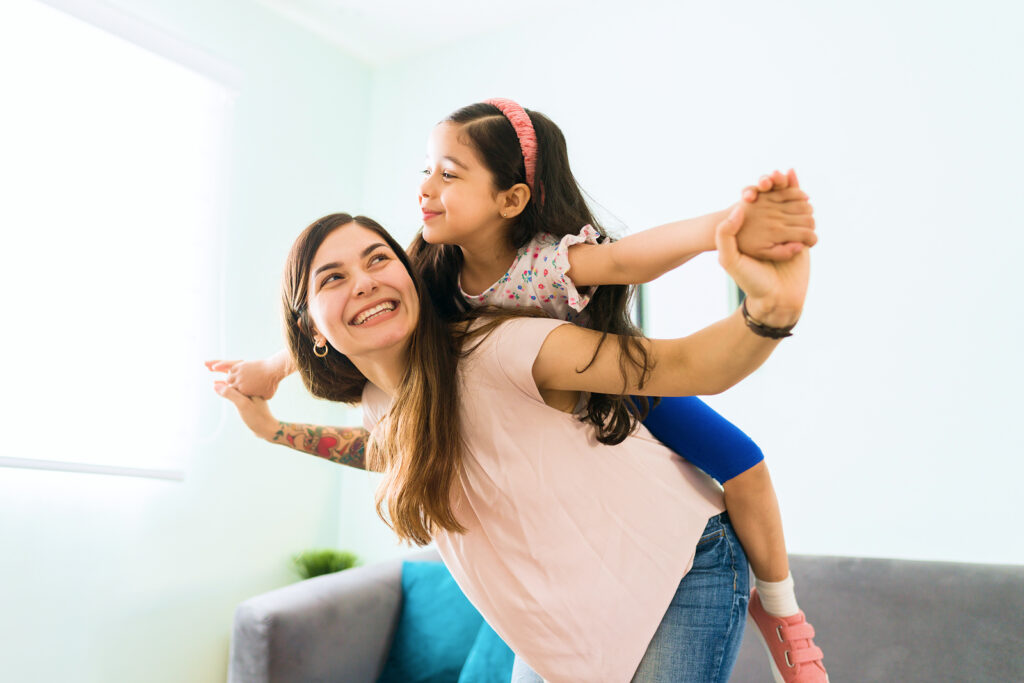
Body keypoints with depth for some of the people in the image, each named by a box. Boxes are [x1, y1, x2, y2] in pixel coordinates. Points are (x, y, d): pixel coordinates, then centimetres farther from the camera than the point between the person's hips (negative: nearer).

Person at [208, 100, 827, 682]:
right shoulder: (436, 278, -20)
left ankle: (777, 606, 6)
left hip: (618, 389, -4)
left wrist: (726, 226, -77)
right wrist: (271, 369, -2)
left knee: (741, 464, -16)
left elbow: (626, 259, -58)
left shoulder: (549, 262, -37)